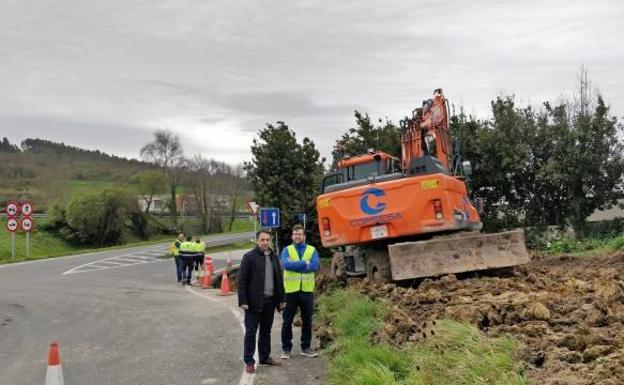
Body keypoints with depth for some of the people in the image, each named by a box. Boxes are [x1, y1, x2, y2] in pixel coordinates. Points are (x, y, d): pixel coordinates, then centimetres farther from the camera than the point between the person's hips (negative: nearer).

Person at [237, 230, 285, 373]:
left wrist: (281, 298, 10)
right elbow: (242, 280, -9)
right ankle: (249, 361, 9)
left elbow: (278, 279, 14)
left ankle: (265, 358, 27)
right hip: (254, 301, -5)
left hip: (270, 301, 5)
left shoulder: (274, 257, 11)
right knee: (251, 332, 1)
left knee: (266, 331, 15)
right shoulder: (249, 257, -6)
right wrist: (243, 301, -15)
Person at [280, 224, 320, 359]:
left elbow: (315, 266, -13)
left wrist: (295, 266, -17)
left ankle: (306, 347, 21)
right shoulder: (287, 250, 3)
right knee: (287, 321, 5)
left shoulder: (312, 250, 5)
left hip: (307, 290, 1)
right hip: (291, 291, -1)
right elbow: (286, 264, -17)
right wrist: (305, 264, -18)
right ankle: (286, 348, 16)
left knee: (307, 320, 9)